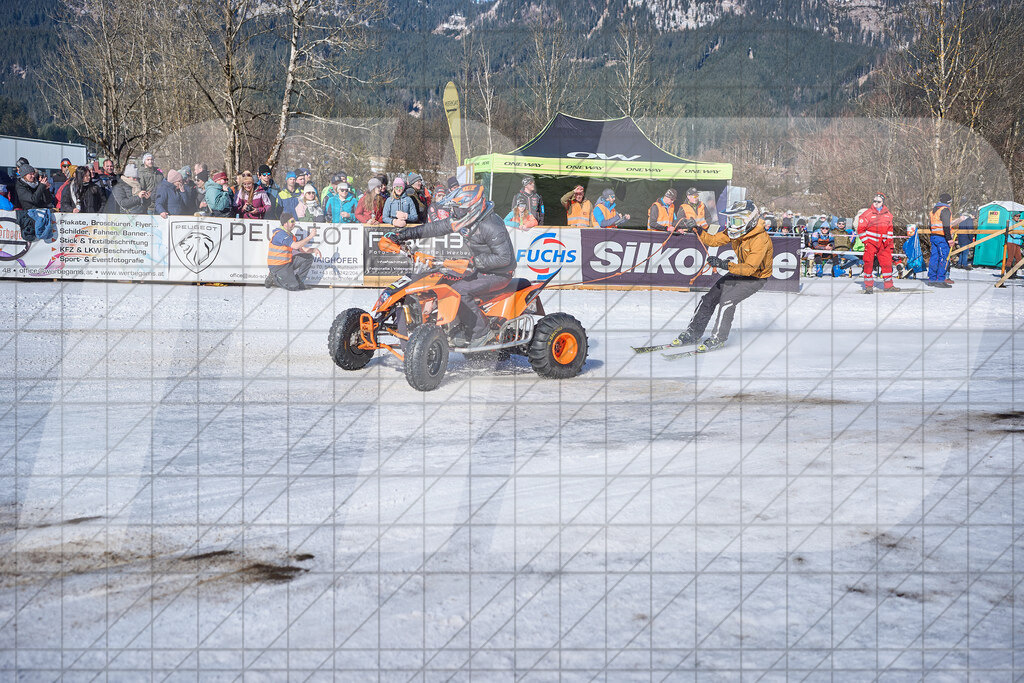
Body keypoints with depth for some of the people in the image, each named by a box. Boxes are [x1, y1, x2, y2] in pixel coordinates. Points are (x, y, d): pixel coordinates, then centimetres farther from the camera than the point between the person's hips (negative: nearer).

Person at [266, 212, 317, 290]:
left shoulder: (289, 234, 12)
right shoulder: (280, 234, -20)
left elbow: (302, 249, 12)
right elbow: (296, 246, -31)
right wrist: (310, 236, -25)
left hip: (287, 262, 9)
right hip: (277, 266, -9)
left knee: (309, 257, 7)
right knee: (293, 287, -21)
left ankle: (297, 281, 7)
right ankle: (273, 278, 1)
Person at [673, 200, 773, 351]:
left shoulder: (761, 239, -31)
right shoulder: (734, 232, -9)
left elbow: (749, 268, -36)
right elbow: (714, 240, 0)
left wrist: (725, 264, -46)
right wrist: (698, 231, -18)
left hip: (756, 277, -7)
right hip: (740, 272, 8)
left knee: (727, 300, -24)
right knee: (710, 297, 0)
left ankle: (719, 338, -8)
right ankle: (694, 333, 12)